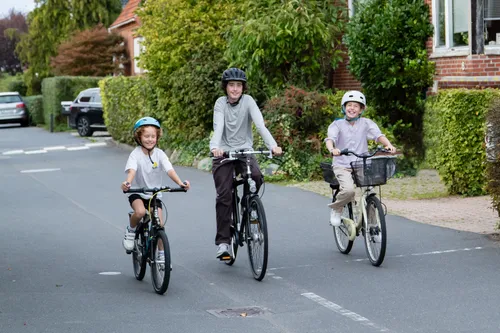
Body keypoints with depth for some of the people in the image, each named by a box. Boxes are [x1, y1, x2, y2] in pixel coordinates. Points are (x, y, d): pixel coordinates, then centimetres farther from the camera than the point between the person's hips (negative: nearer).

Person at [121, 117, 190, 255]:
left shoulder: (159, 154, -7)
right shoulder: (135, 154, -14)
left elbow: (169, 170, -21)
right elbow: (132, 170, -32)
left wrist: (180, 183, -40)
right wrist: (127, 183, -54)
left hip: (154, 195, 3)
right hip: (137, 193, -3)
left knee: (159, 224, -7)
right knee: (140, 212, -33)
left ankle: (161, 254, 11)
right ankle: (130, 230, -2)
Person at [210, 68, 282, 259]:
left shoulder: (248, 101, -5)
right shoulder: (221, 103, -3)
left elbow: (260, 124, -18)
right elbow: (218, 126, -19)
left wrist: (273, 145, -35)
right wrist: (214, 147, -40)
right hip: (224, 153, 0)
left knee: (256, 176, -29)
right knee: (224, 196, -9)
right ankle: (223, 241, -4)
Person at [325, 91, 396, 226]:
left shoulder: (366, 123, 7)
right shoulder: (337, 124, 2)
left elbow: (378, 134, -8)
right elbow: (330, 138, -14)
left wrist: (388, 144, -28)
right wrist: (332, 149, -37)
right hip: (342, 166, -2)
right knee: (348, 190, -28)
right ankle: (336, 209, 1)